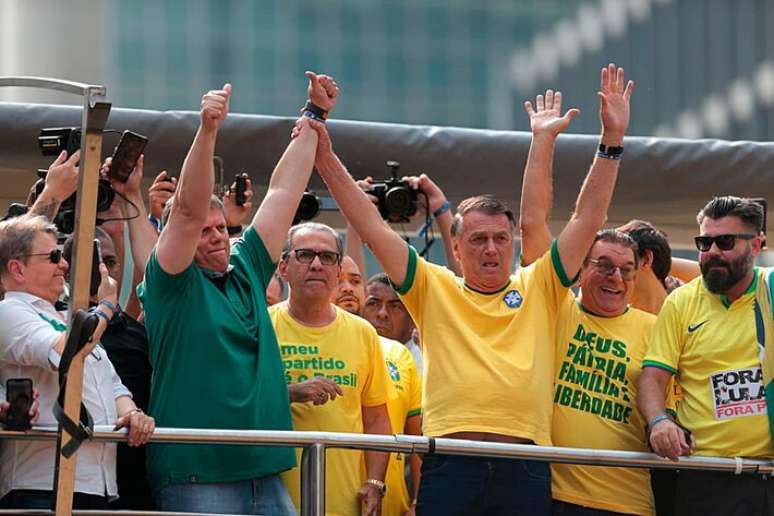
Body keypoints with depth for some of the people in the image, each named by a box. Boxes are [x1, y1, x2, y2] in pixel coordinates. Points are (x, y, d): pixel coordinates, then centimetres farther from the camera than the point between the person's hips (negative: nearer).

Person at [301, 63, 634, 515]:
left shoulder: (538, 288, 15)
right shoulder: (434, 288, 13)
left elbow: (588, 220, 12)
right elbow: (374, 229, 9)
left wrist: (612, 140, 5)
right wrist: (327, 159, 4)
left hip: (525, 469, 1)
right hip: (450, 465, -1)